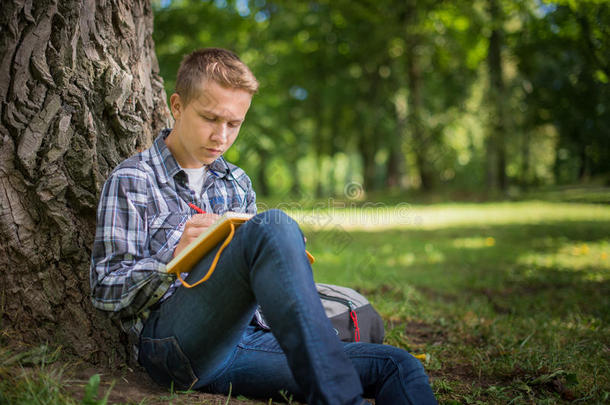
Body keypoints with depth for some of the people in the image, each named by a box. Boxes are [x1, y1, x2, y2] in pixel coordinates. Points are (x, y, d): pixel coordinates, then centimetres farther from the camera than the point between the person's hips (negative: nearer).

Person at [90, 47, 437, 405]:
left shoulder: (237, 184, 23)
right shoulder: (132, 180, 6)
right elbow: (105, 291, 1)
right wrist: (175, 255, -16)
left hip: (244, 338, 6)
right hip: (173, 344, -5)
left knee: (396, 366, -16)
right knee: (274, 225, -35)